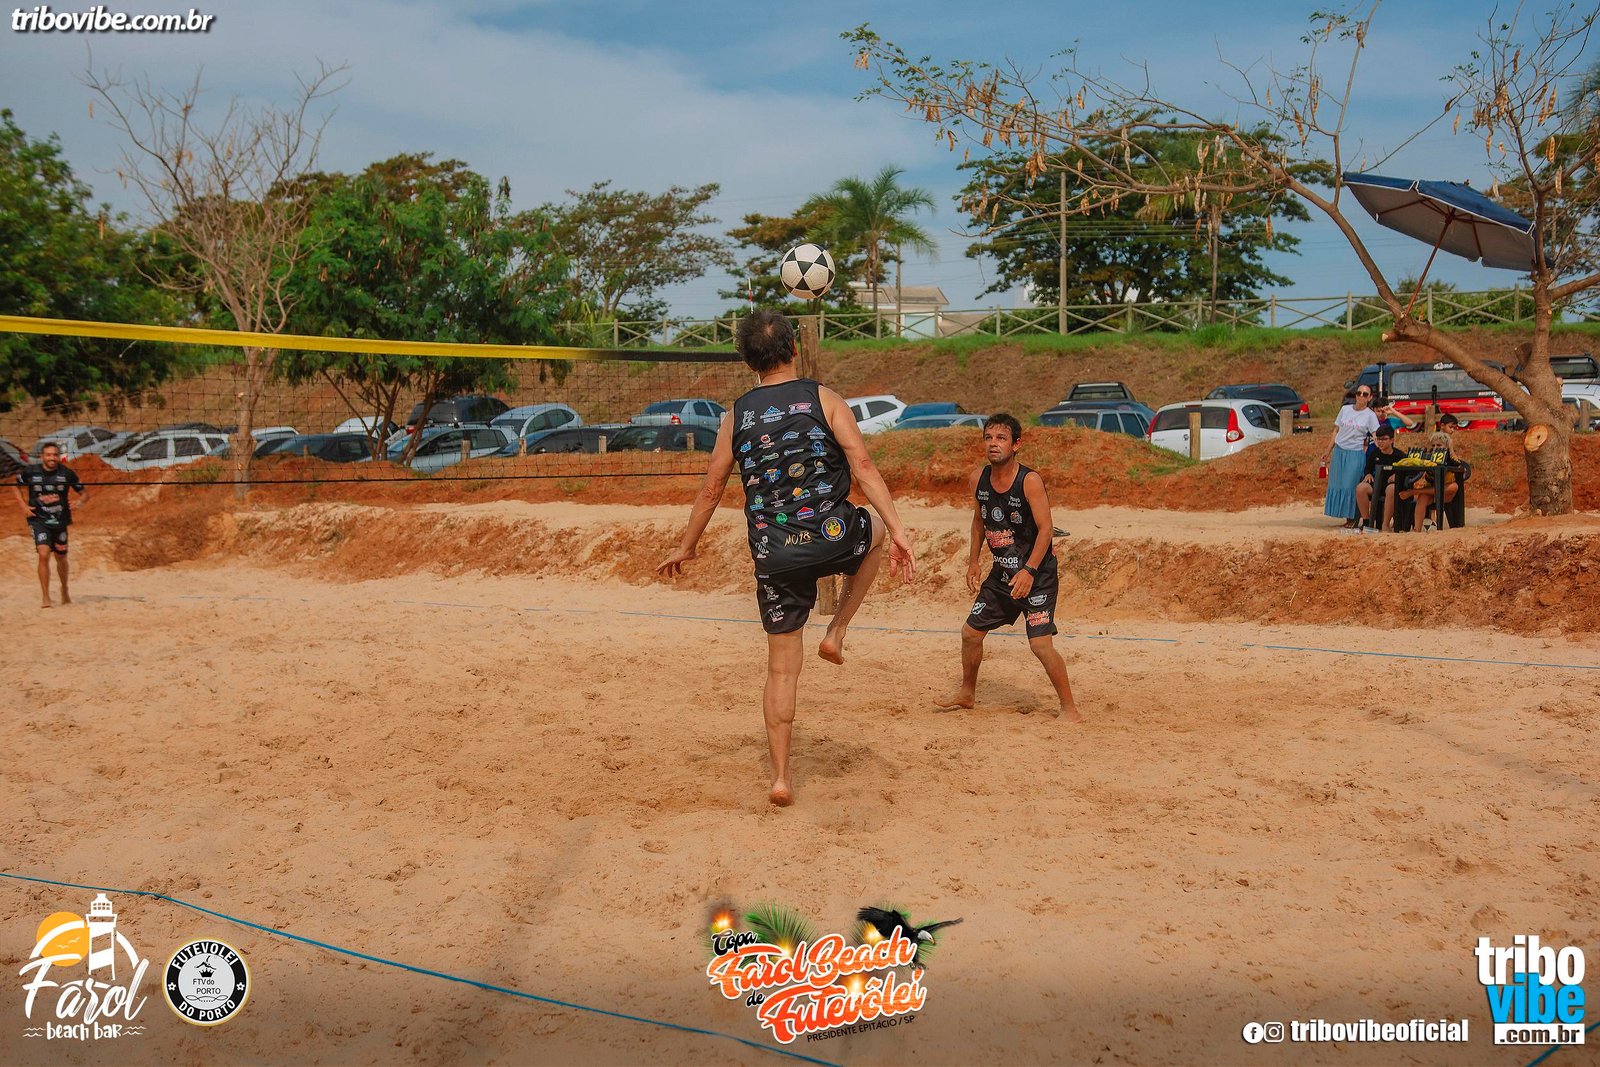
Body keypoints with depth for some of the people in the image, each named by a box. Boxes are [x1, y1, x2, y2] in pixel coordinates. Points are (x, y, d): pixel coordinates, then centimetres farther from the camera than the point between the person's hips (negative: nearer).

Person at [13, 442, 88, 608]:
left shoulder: (67, 473, -6)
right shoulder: (30, 472, -6)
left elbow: (84, 493, 3)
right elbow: (15, 486, 12)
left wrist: (79, 503, -18)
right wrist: (23, 506, 0)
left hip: (60, 521, 2)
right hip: (38, 520, -2)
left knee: (61, 557, 15)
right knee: (44, 554, -18)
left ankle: (64, 590, 40)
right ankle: (45, 597, -12)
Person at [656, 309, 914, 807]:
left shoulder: (736, 416, 6)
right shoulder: (824, 399, -2)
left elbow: (711, 490, 10)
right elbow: (863, 467, -11)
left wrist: (685, 547, 22)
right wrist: (897, 531, -12)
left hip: (774, 556, 2)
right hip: (833, 539, -2)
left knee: (782, 668, 13)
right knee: (876, 527, 34)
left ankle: (780, 778, 12)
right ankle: (837, 631, 25)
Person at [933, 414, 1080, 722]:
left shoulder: (1030, 480, -19)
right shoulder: (977, 480, -1)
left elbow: (1046, 528, -21)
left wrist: (1029, 571, -28)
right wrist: (974, 561, 15)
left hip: (1037, 573, -6)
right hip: (1001, 572, 7)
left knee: (1040, 643, -15)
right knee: (970, 632, 11)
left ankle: (1068, 706, 2)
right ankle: (967, 693, 34)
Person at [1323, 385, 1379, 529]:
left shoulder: (1370, 416, -3)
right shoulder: (1345, 409, 7)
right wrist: (1328, 453, 12)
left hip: (1355, 454, -4)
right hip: (1339, 451, 4)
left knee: (1350, 486, -5)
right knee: (1336, 484, 4)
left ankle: (1351, 519, 5)